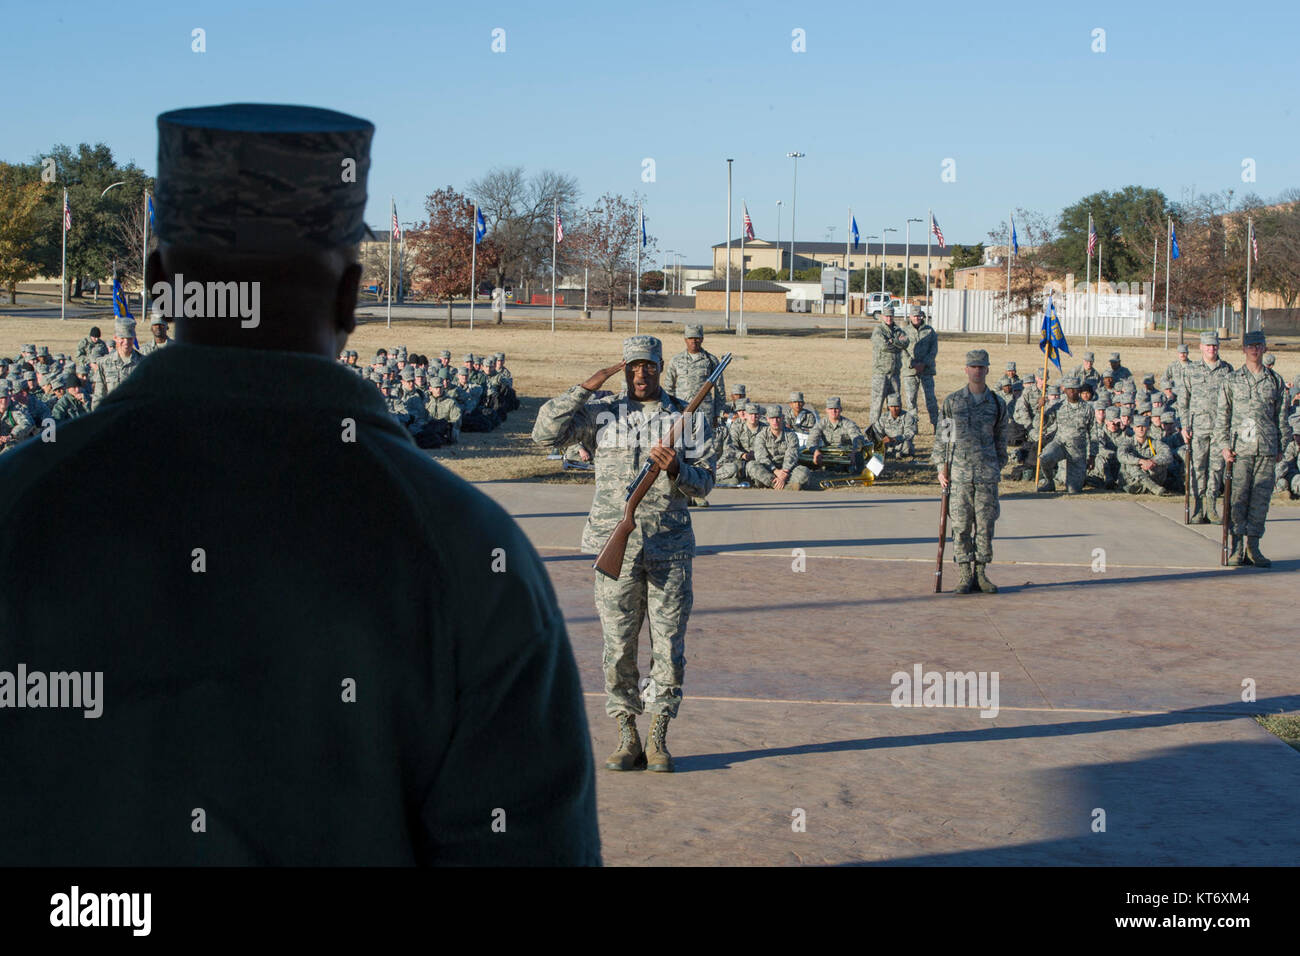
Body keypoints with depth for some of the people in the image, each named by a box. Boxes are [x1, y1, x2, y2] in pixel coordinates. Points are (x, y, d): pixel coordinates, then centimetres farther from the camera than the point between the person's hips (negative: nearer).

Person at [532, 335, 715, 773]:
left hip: (670, 548, 0)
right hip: (616, 547, 0)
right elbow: (546, 432, -5)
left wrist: (676, 470, -16)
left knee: (669, 647, 0)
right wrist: (584, 388, -8)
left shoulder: (688, 417, 8)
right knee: (618, 647, 2)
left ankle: (658, 740, 11)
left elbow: (704, 483, 5)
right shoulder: (602, 414, 6)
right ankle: (627, 740, 12)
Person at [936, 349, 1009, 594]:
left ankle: (981, 574, 10)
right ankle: (966, 574, 6)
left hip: (987, 473, 1)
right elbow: (941, 437, 6)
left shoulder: (997, 403, 7)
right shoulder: (952, 401, 3)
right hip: (959, 472, -1)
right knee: (961, 524, -1)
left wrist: (999, 469, 12)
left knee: (986, 524, 1)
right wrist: (940, 469, -1)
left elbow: (1000, 440, 14)